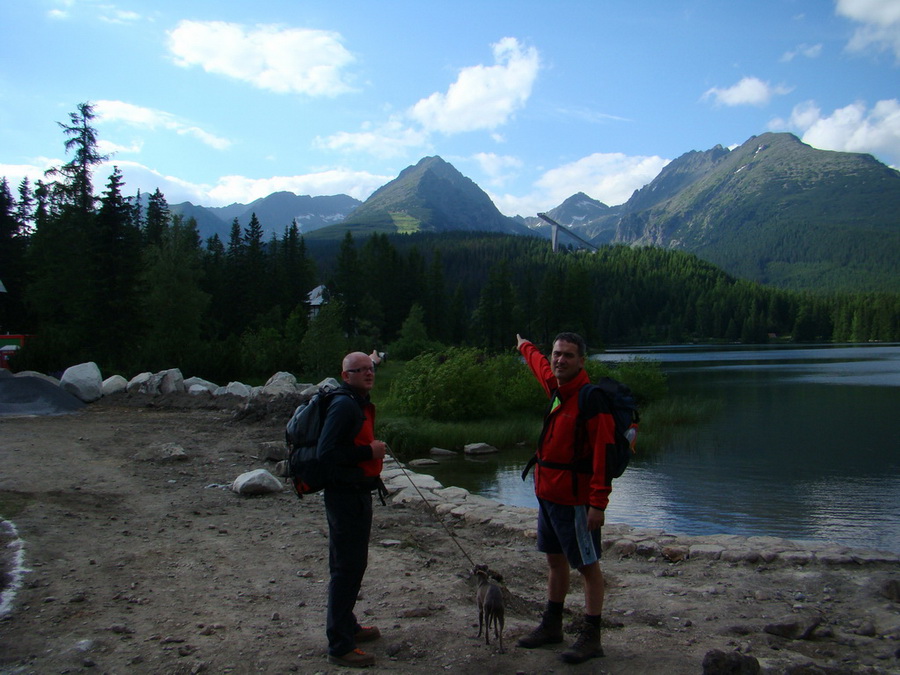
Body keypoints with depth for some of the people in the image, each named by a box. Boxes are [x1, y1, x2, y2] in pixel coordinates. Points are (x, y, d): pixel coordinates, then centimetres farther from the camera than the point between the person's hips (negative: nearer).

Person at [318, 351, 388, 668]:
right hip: (345, 496, -11)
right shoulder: (344, 406, -19)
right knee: (348, 568, -4)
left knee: (352, 564, 21)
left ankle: (348, 626, 37)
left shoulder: (360, 404, 14)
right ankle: (340, 645, 6)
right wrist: (369, 452, -21)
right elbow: (326, 452, -25)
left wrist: (373, 473, 15)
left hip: (356, 493, 11)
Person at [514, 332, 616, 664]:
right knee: (555, 560, 19)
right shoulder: (555, 385, 7)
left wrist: (598, 503, -25)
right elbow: (540, 364, 32)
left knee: (588, 566, 3)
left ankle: (591, 637, 13)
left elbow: (602, 455, -21)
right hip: (548, 493, 9)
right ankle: (551, 626, 33)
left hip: (575, 499, -9)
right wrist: (525, 347, 51)